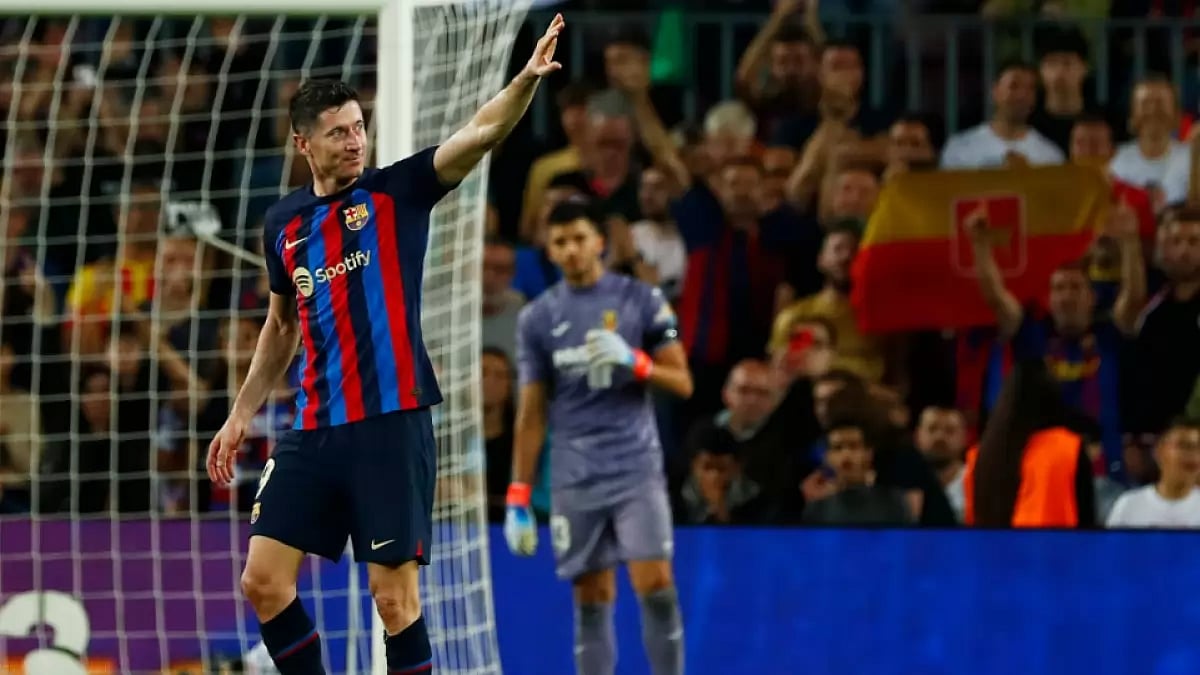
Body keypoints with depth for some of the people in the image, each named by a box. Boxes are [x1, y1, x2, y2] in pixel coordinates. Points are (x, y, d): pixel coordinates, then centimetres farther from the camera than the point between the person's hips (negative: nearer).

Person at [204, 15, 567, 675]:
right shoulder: (284, 223, 12)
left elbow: (481, 132, -16)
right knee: (263, 581, 0)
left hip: (391, 424, -5)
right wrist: (241, 415, 25)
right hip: (314, 430, 5)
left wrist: (526, 78, -33)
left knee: (395, 596, -4)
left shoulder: (398, 192, -1)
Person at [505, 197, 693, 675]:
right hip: (574, 479, 1)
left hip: (636, 467, -1)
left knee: (656, 586, -11)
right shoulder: (537, 318, 7)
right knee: (592, 600, 2)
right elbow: (531, 415, 9)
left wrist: (635, 362, -15)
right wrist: (518, 500, 4)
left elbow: (682, 383, 5)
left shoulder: (642, 300, 3)